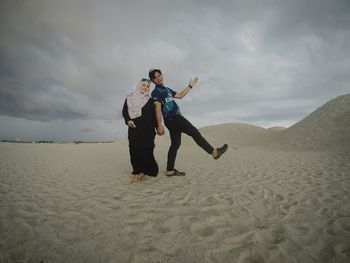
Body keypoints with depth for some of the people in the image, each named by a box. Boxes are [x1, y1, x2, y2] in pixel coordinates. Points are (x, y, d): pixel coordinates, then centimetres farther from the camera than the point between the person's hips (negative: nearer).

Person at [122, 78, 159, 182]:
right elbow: (124, 111, 12)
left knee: (146, 150, -7)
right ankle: (136, 172, 2)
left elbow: (154, 115, 5)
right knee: (134, 150, -3)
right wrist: (127, 120, -7)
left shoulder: (150, 100, 10)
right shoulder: (129, 98, 14)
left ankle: (143, 171, 1)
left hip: (147, 129, -1)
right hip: (134, 128, 1)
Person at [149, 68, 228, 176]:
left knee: (175, 144, 6)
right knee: (195, 133, -8)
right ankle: (214, 152, -3)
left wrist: (190, 86, 27)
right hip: (171, 118, -9)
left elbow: (179, 95, 30)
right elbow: (158, 108, -16)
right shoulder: (156, 92, -5)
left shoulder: (167, 89, 22)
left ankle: (170, 170, 9)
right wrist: (159, 125, -23)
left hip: (176, 118, 9)